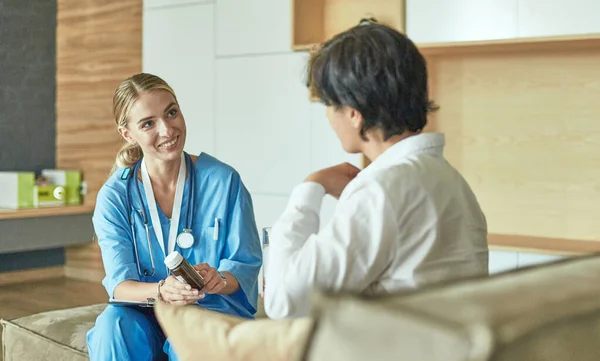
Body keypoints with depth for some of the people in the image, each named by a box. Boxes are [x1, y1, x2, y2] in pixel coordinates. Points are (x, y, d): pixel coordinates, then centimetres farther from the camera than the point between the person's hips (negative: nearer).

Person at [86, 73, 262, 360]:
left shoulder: (223, 181, -6)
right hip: (145, 314, 2)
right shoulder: (113, 196, -2)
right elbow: (120, 281, -10)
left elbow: (246, 264, -2)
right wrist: (160, 291, -34)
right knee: (113, 324, -31)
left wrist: (221, 279, -27)